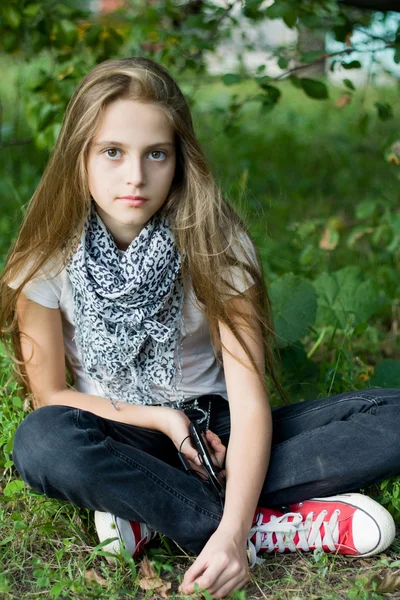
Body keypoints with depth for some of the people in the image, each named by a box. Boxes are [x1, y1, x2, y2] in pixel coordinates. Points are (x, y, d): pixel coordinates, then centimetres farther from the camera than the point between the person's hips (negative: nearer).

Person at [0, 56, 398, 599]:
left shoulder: (215, 242, -15)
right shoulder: (50, 256, -12)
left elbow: (249, 402, -20)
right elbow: (48, 393, -4)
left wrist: (231, 533, -34)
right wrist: (163, 418, -15)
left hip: (210, 428, 1)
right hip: (119, 434, 0)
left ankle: (150, 510, -24)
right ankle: (269, 528, -25)